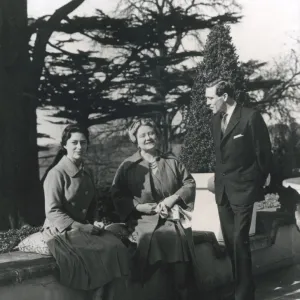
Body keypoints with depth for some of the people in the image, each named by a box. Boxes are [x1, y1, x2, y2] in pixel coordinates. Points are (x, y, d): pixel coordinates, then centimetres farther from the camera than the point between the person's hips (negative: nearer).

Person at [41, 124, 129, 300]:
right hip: (62, 231, -7)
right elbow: (52, 212, -16)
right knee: (104, 253, -25)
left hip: (85, 228, 7)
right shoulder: (57, 173, -11)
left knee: (118, 249, -19)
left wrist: (94, 222, 2)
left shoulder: (86, 173, 13)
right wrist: (81, 228, -18)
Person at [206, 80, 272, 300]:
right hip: (222, 189, 7)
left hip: (242, 188, -7)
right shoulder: (216, 119, 9)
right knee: (230, 242, 10)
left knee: (239, 241, -9)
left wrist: (259, 182, 0)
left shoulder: (251, 117, -12)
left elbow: (264, 152, -7)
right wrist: (220, 179, 12)